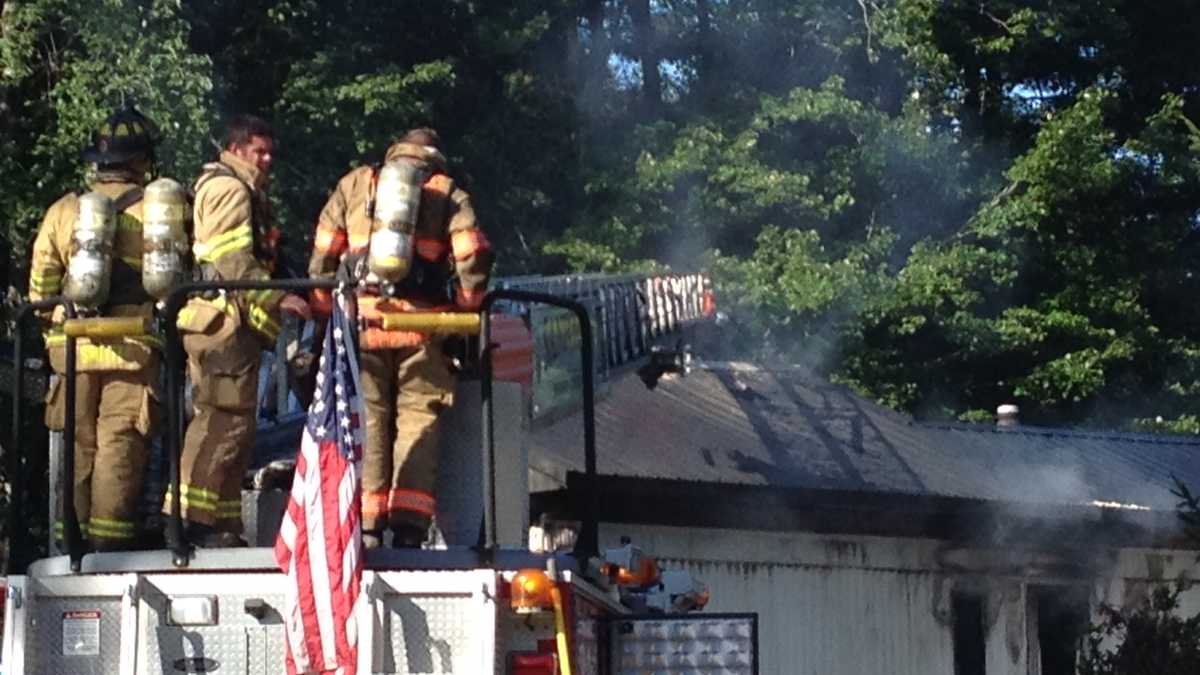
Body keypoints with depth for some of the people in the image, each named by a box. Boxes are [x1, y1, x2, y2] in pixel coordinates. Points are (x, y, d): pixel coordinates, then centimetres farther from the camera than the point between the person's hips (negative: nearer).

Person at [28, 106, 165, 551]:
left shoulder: (63, 211, 9)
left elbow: (40, 285, 12)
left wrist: (53, 334, 23)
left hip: (73, 346, 3)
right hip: (134, 347, -3)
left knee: (78, 444, 11)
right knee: (120, 445, -4)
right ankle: (111, 536, -8)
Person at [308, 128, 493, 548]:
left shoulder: (354, 185, 17)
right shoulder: (448, 194, 11)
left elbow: (322, 257, 14)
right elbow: (474, 257, -2)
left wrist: (322, 312, 20)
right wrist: (467, 308, 11)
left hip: (360, 320, 1)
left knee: (367, 417, 5)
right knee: (417, 418, 4)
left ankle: (365, 524, -3)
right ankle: (409, 524, -5)